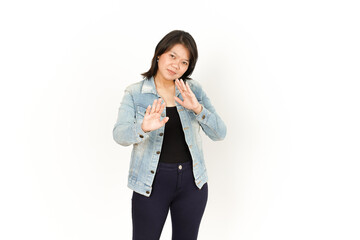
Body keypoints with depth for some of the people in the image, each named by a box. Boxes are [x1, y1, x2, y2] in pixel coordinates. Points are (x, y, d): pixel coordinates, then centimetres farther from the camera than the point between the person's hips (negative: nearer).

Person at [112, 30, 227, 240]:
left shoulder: (194, 90, 1)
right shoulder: (135, 93, -5)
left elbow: (220, 133, -5)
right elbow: (120, 134, -19)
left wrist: (198, 109, -23)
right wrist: (143, 128, -41)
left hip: (192, 181, 3)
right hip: (152, 182, -2)